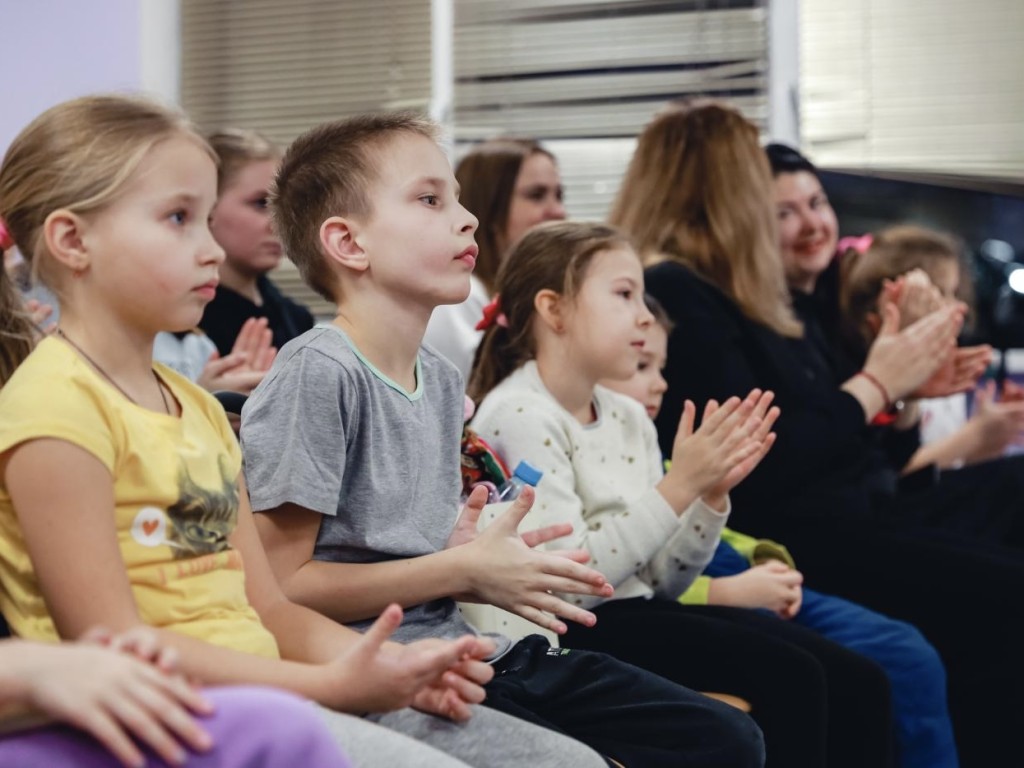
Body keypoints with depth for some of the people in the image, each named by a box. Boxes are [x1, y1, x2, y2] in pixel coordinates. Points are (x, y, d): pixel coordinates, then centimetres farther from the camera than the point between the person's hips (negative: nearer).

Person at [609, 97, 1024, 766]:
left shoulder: (754, 302, 19)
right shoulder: (674, 296, -8)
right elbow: (759, 467, -15)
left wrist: (906, 391, 7)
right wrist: (876, 385, -6)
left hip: (847, 518, 9)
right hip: (790, 538, -9)